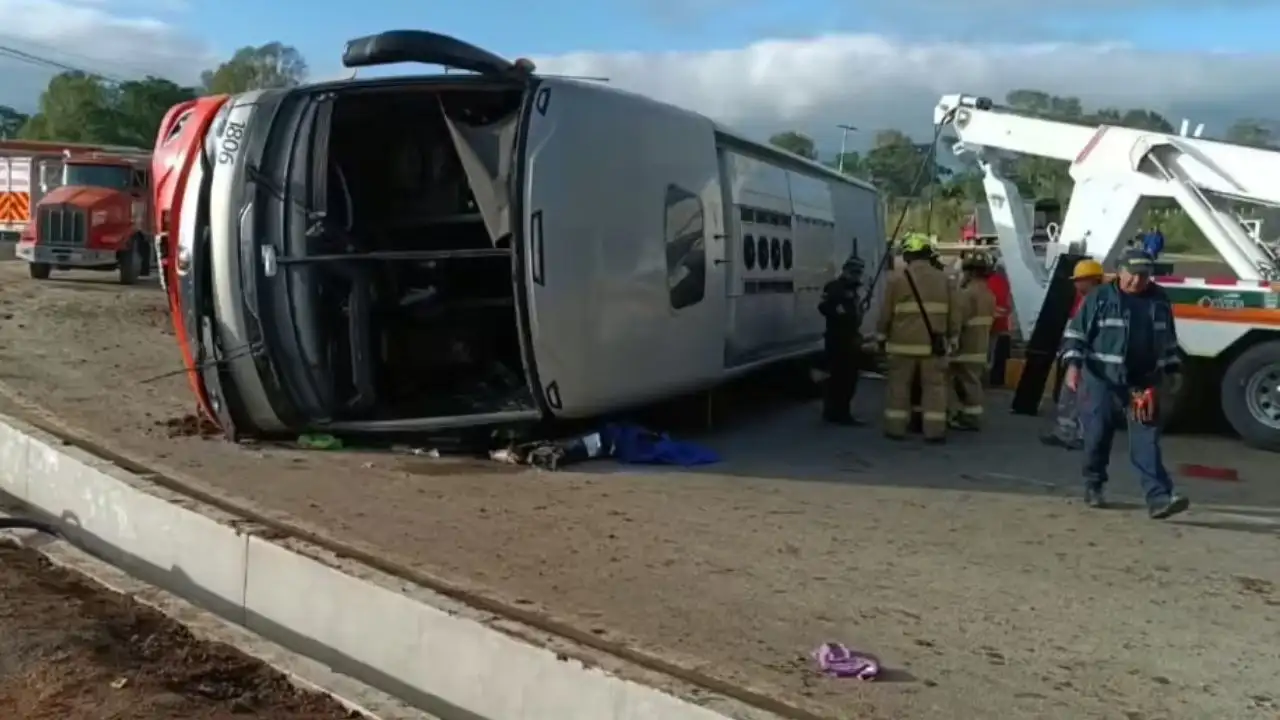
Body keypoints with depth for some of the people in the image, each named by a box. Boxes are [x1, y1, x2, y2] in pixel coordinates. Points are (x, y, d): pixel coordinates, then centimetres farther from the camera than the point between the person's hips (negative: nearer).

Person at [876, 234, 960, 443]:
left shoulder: (897, 279, -4)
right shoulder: (943, 280, 5)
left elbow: (885, 313, 0)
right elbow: (954, 314, 8)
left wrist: (882, 336, 13)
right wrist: (952, 338, 18)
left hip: (903, 344, -2)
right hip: (934, 345, 2)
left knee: (899, 386, 8)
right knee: (934, 386, 6)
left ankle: (896, 427, 11)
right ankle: (934, 430, 3)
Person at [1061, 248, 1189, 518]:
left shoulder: (1160, 300, 10)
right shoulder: (1100, 297, -2)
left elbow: (1169, 340, 21)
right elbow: (1075, 332, -2)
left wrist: (1172, 371, 19)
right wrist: (1073, 365, -13)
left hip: (1145, 383, 3)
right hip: (1102, 380, -3)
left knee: (1147, 440, -4)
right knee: (1097, 435, 4)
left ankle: (1158, 498, -10)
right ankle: (1093, 486, 24)